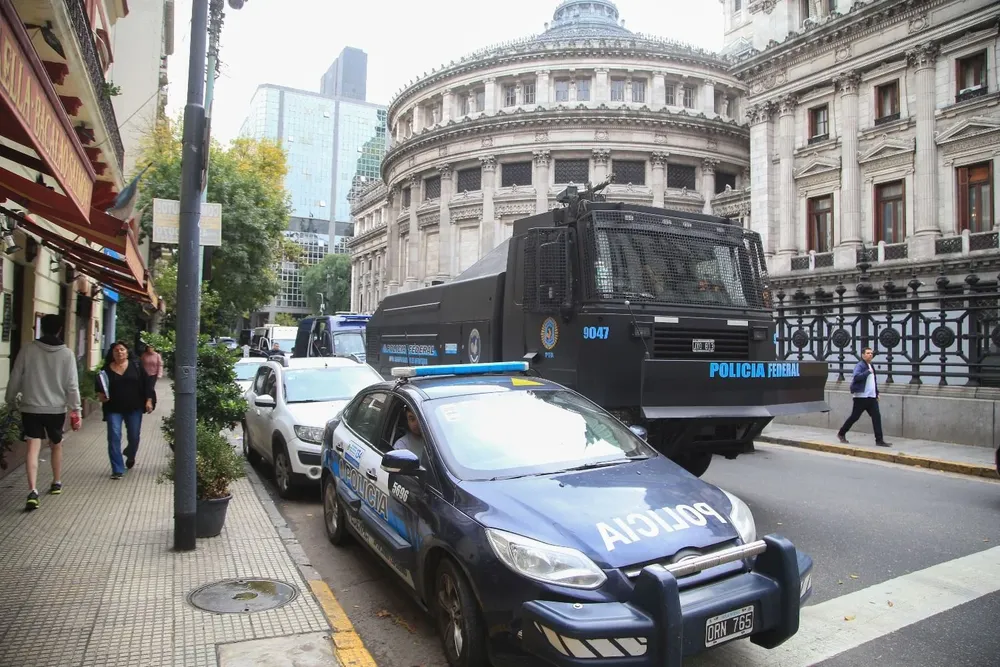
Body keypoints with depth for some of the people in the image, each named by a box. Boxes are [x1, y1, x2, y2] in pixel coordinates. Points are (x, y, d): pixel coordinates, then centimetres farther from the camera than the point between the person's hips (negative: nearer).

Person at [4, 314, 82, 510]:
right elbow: (72, 385, -7)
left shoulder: (28, 350, -3)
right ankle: (57, 483, 33)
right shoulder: (67, 354, -6)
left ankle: (32, 492, -15)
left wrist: (11, 400, 18)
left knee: (33, 448, -3)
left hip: (31, 408, 0)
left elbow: (15, 380, 2)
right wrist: (76, 409, 0)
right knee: (56, 446, 18)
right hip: (56, 409, 0)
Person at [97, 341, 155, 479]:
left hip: (134, 408, 0)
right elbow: (99, 388, 10)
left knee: (134, 437, 9)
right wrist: (100, 395, -11)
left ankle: (130, 456, 42)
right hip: (113, 409, 0)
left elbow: (147, 382, 2)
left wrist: (149, 400, -5)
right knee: (114, 437, -7)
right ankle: (117, 470, 0)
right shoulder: (106, 369, 1)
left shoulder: (136, 365, 0)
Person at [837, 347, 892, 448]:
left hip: (872, 397, 8)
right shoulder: (860, 366, -9)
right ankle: (841, 434, 16)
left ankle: (879, 440, -1)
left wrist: (876, 393, 20)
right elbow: (856, 377, -28)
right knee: (854, 417, 0)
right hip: (861, 397, -7)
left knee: (877, 417, -2)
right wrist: (868, 372, -26)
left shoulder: (871, 366, 18)